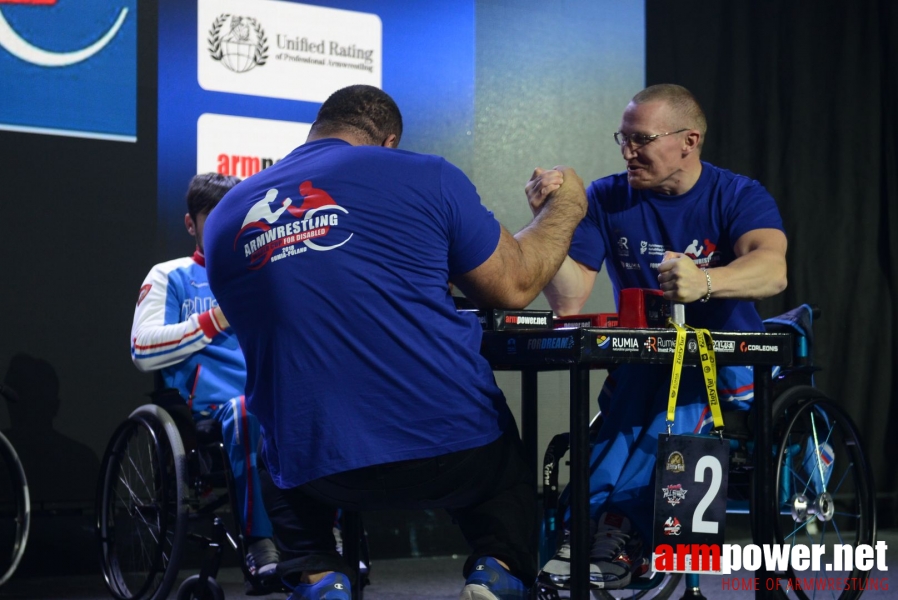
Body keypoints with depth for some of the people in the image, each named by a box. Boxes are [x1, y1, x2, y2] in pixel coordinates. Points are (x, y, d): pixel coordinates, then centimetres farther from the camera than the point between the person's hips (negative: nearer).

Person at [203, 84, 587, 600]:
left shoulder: (226, 219, 8)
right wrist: (566, 206, 22)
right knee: (507, 461, 35)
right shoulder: (424, 176, -3)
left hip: (316, 473, 1)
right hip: (452, 448, -1)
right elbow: (514, 286, 4)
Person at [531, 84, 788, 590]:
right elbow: (568, 301, -6)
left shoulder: (739, 197, -4)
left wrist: (704, 282, -47)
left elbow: (773, 270, -27)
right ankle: (625, 530, -39)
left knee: (681, 389, -35)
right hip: (641, 361, 2)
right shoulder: (607, 200, 3)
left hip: (728, 363, -2)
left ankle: (604, 518, -35)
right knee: (646, 379, -33)